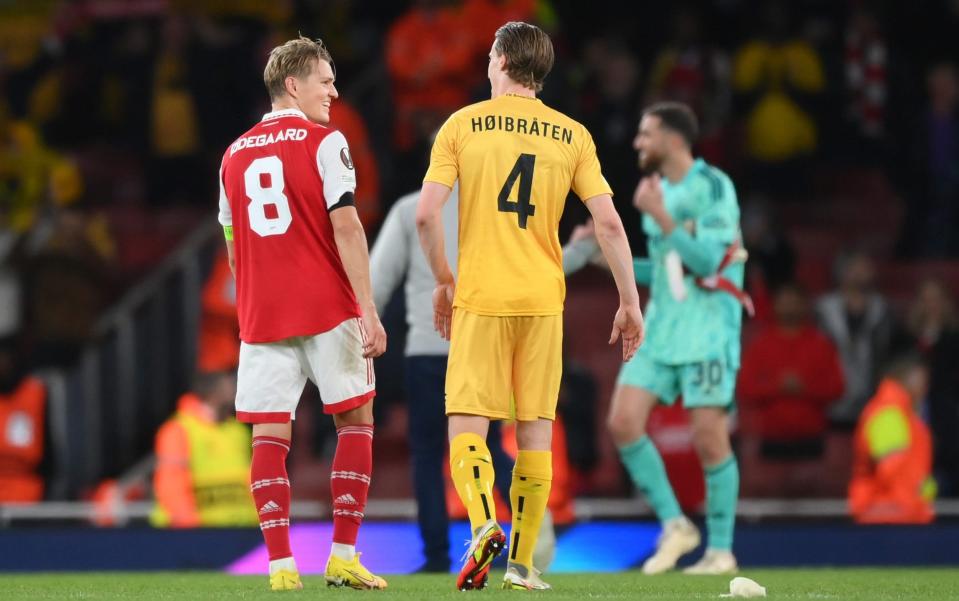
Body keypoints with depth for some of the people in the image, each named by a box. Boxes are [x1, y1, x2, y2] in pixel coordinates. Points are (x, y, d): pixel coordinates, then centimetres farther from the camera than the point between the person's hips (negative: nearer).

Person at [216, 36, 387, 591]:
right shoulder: (324, 143, -4)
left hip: (262, 315, 4)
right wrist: (368, 310, -13)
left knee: (270, 436, 2)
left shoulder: (236, 155, 12)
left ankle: (281, 565, -7)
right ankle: (344, 556, 2)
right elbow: (345, 228, -12)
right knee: (356, 420, 7)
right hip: (328, 310, -4)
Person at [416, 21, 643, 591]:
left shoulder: (463, 125, 0)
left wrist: (445, 282, 9)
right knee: (535, 430, 8)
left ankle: (483, 523, -26)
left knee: (467, 424, 0)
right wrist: (630, 302, 7)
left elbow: (427, 215, -5)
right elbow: (609, 224, 0)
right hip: (543, 300, 2)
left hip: (479, 298, -2)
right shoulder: (572, 135, 5)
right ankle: (522, 562, 7)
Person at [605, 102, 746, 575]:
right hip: (660, 328, 7)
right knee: (623, 421, -7)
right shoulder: (658, 190, 13)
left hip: (708, 332, -7)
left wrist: (661, 217, -20)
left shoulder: (713, 187, -10)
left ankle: (721, 549, 6)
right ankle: (674, 526, 3)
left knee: (709, 438, -7)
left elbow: (708, 261, -18)